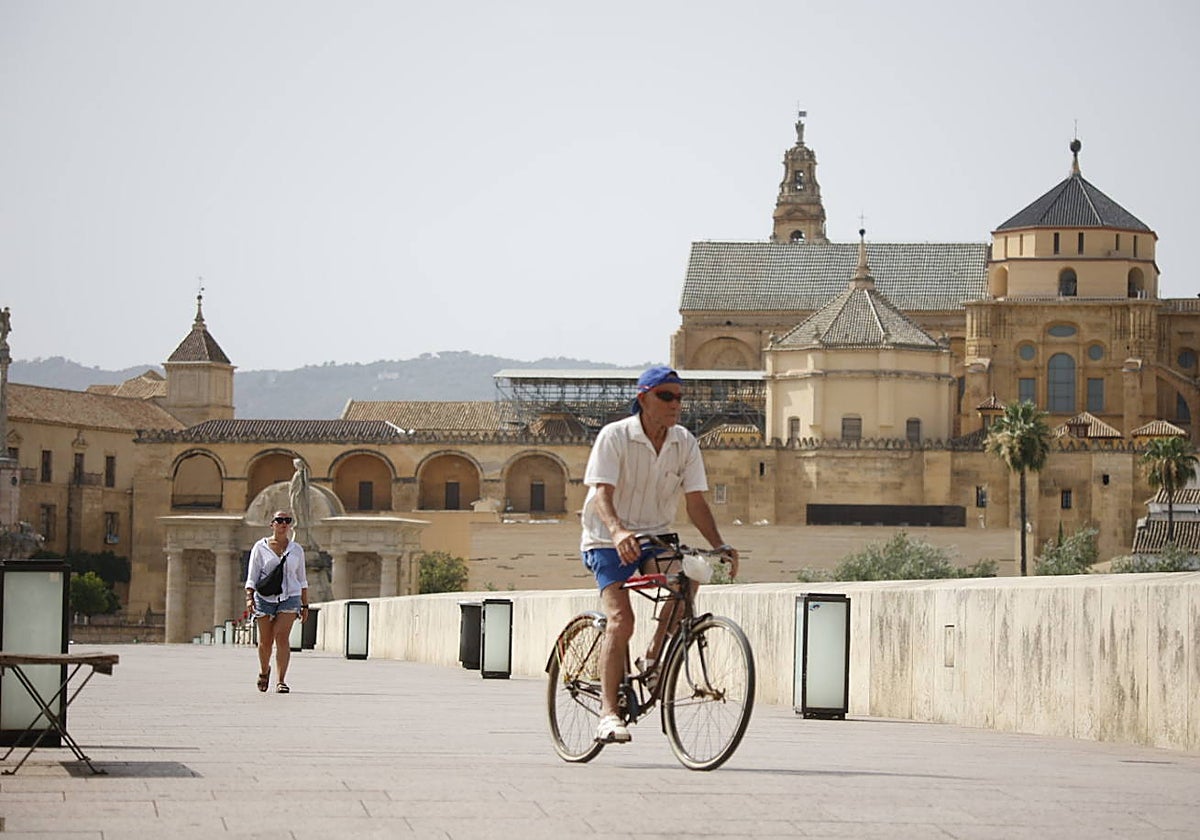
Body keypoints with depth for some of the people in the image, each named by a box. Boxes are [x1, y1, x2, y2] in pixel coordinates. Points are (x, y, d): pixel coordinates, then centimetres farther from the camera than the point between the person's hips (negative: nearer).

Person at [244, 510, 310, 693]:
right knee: (265, 641, 5)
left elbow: (302, 580, 16)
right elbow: (252, 576, 2)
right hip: (265, 597, 0)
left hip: (289, 597, 0)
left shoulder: (296, 549, 11)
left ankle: (281, 681, -17)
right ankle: (264, 671, 34)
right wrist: (249, 597, -12)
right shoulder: (260, 547, 4)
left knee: (282, 637, -16)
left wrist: (305, 605, 14)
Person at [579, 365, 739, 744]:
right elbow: (602, 494, -25)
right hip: (608, 541, -4)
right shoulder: (614, 436, -14)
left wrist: (720, 546, -19)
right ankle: (608, 713, -17)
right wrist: (618, 531, -44)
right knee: (621, 619, -21)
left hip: (656, 536, 4)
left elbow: (695, 502, -4)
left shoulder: (685, 443, -1)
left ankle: (653, 658, -5)